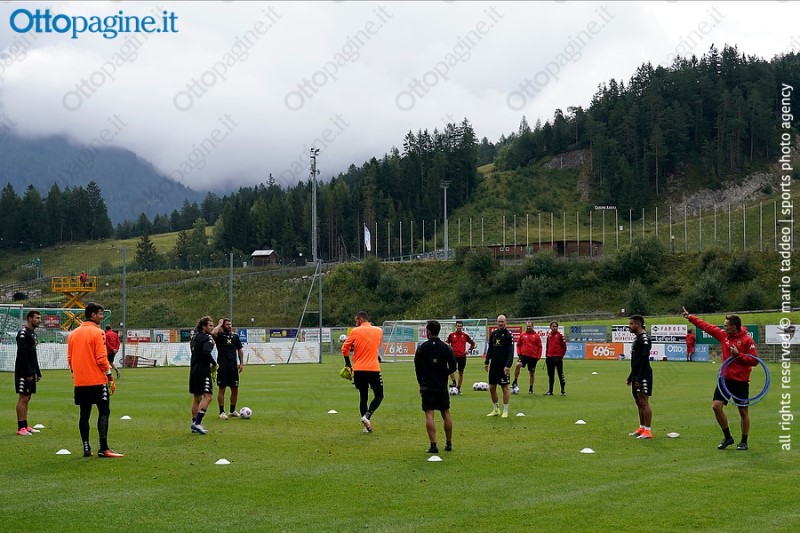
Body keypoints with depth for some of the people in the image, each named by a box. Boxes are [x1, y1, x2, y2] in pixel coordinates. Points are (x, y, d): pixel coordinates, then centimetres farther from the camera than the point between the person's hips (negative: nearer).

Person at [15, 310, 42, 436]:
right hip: (23, 372, -9)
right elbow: (22, 354, -19)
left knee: (27, 398, 11)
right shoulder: (23, 333, -13)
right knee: (23, 398, -9)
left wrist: (37, 372, 20)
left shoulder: (33, 333, 17)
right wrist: (28, 373, -21)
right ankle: (21, 428, -7)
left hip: (30, 372, 9)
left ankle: (25, 425, 15)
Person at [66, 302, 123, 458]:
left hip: (80, 382, 6)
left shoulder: (73, 334, 11)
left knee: (84, 414, 9)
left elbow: (70, 359, 13)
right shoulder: (97, 332, -9)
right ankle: (104, 449, -9)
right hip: (97, 381, -6)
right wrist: (110, 378, -7)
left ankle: (86, 448, 8)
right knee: (104, 412, -3)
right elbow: (101, 358, -14)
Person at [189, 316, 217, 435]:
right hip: (203, 371, -9)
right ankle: (197, 423, -20)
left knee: (197, 398, 14)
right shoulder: (207, 338, -11)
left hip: (194, 370, 9)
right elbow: (206, 352, -27)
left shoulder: (195, 337, 15)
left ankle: (195, 423, 16)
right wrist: (214, 364, -13)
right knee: (207, 396, -11)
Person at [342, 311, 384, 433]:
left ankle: (367, 425, 8)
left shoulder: (355, 331, -1)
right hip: (373, 369, -1)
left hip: (359, 369, 1)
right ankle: (367, 416, -12)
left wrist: (348, 363, 17)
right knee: (379, 395, 10)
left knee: (363, 396, 11)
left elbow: (345, 348, 2)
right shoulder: (379, 331, 6)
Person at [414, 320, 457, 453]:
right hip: (442, 386, 2)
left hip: (427, 386, -2)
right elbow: (453, 367, 0)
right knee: (446, 413, 13)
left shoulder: (421, 347, -5)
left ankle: (433, 445, -12)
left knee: (429, 414, -4)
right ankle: (449, 444, 19)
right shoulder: (446, 348, -2)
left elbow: (417, 367, 2)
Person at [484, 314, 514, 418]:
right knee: (492, 387, 7)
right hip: (493, 364, 6)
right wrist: (486, 362, 9)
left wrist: (508, 365, -21)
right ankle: (496, 410, 19)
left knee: (504, 387, -1)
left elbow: (511, 352, -13)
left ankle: (505, 411, 6)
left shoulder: (508, 335, -8)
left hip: (503, 366, -6)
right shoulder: (493, 334, 10)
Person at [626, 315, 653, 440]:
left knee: (644, 402, -9)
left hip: (643, 376, -10)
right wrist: (631, 377, 23)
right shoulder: (637, 338, 18)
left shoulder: (644, 339, -14)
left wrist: (639, 378, -23)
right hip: (637, 376, 10)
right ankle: (642, 428, 20)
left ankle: (647, 431, -8)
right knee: (639, 403, 13)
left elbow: (644, 359, -20)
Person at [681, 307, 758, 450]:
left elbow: (754, 361, -13)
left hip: (741, 381, -5)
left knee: (743, 411, 4)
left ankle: (744, 442, 18)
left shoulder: (747, 340, -12)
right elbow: (706, 326, 12)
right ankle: (727, 437, 12)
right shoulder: (723, 335, 4)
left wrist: (738, 355, -22)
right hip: (725, 378, 5)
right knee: (716, 406, -4)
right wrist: (690, 317, 14)